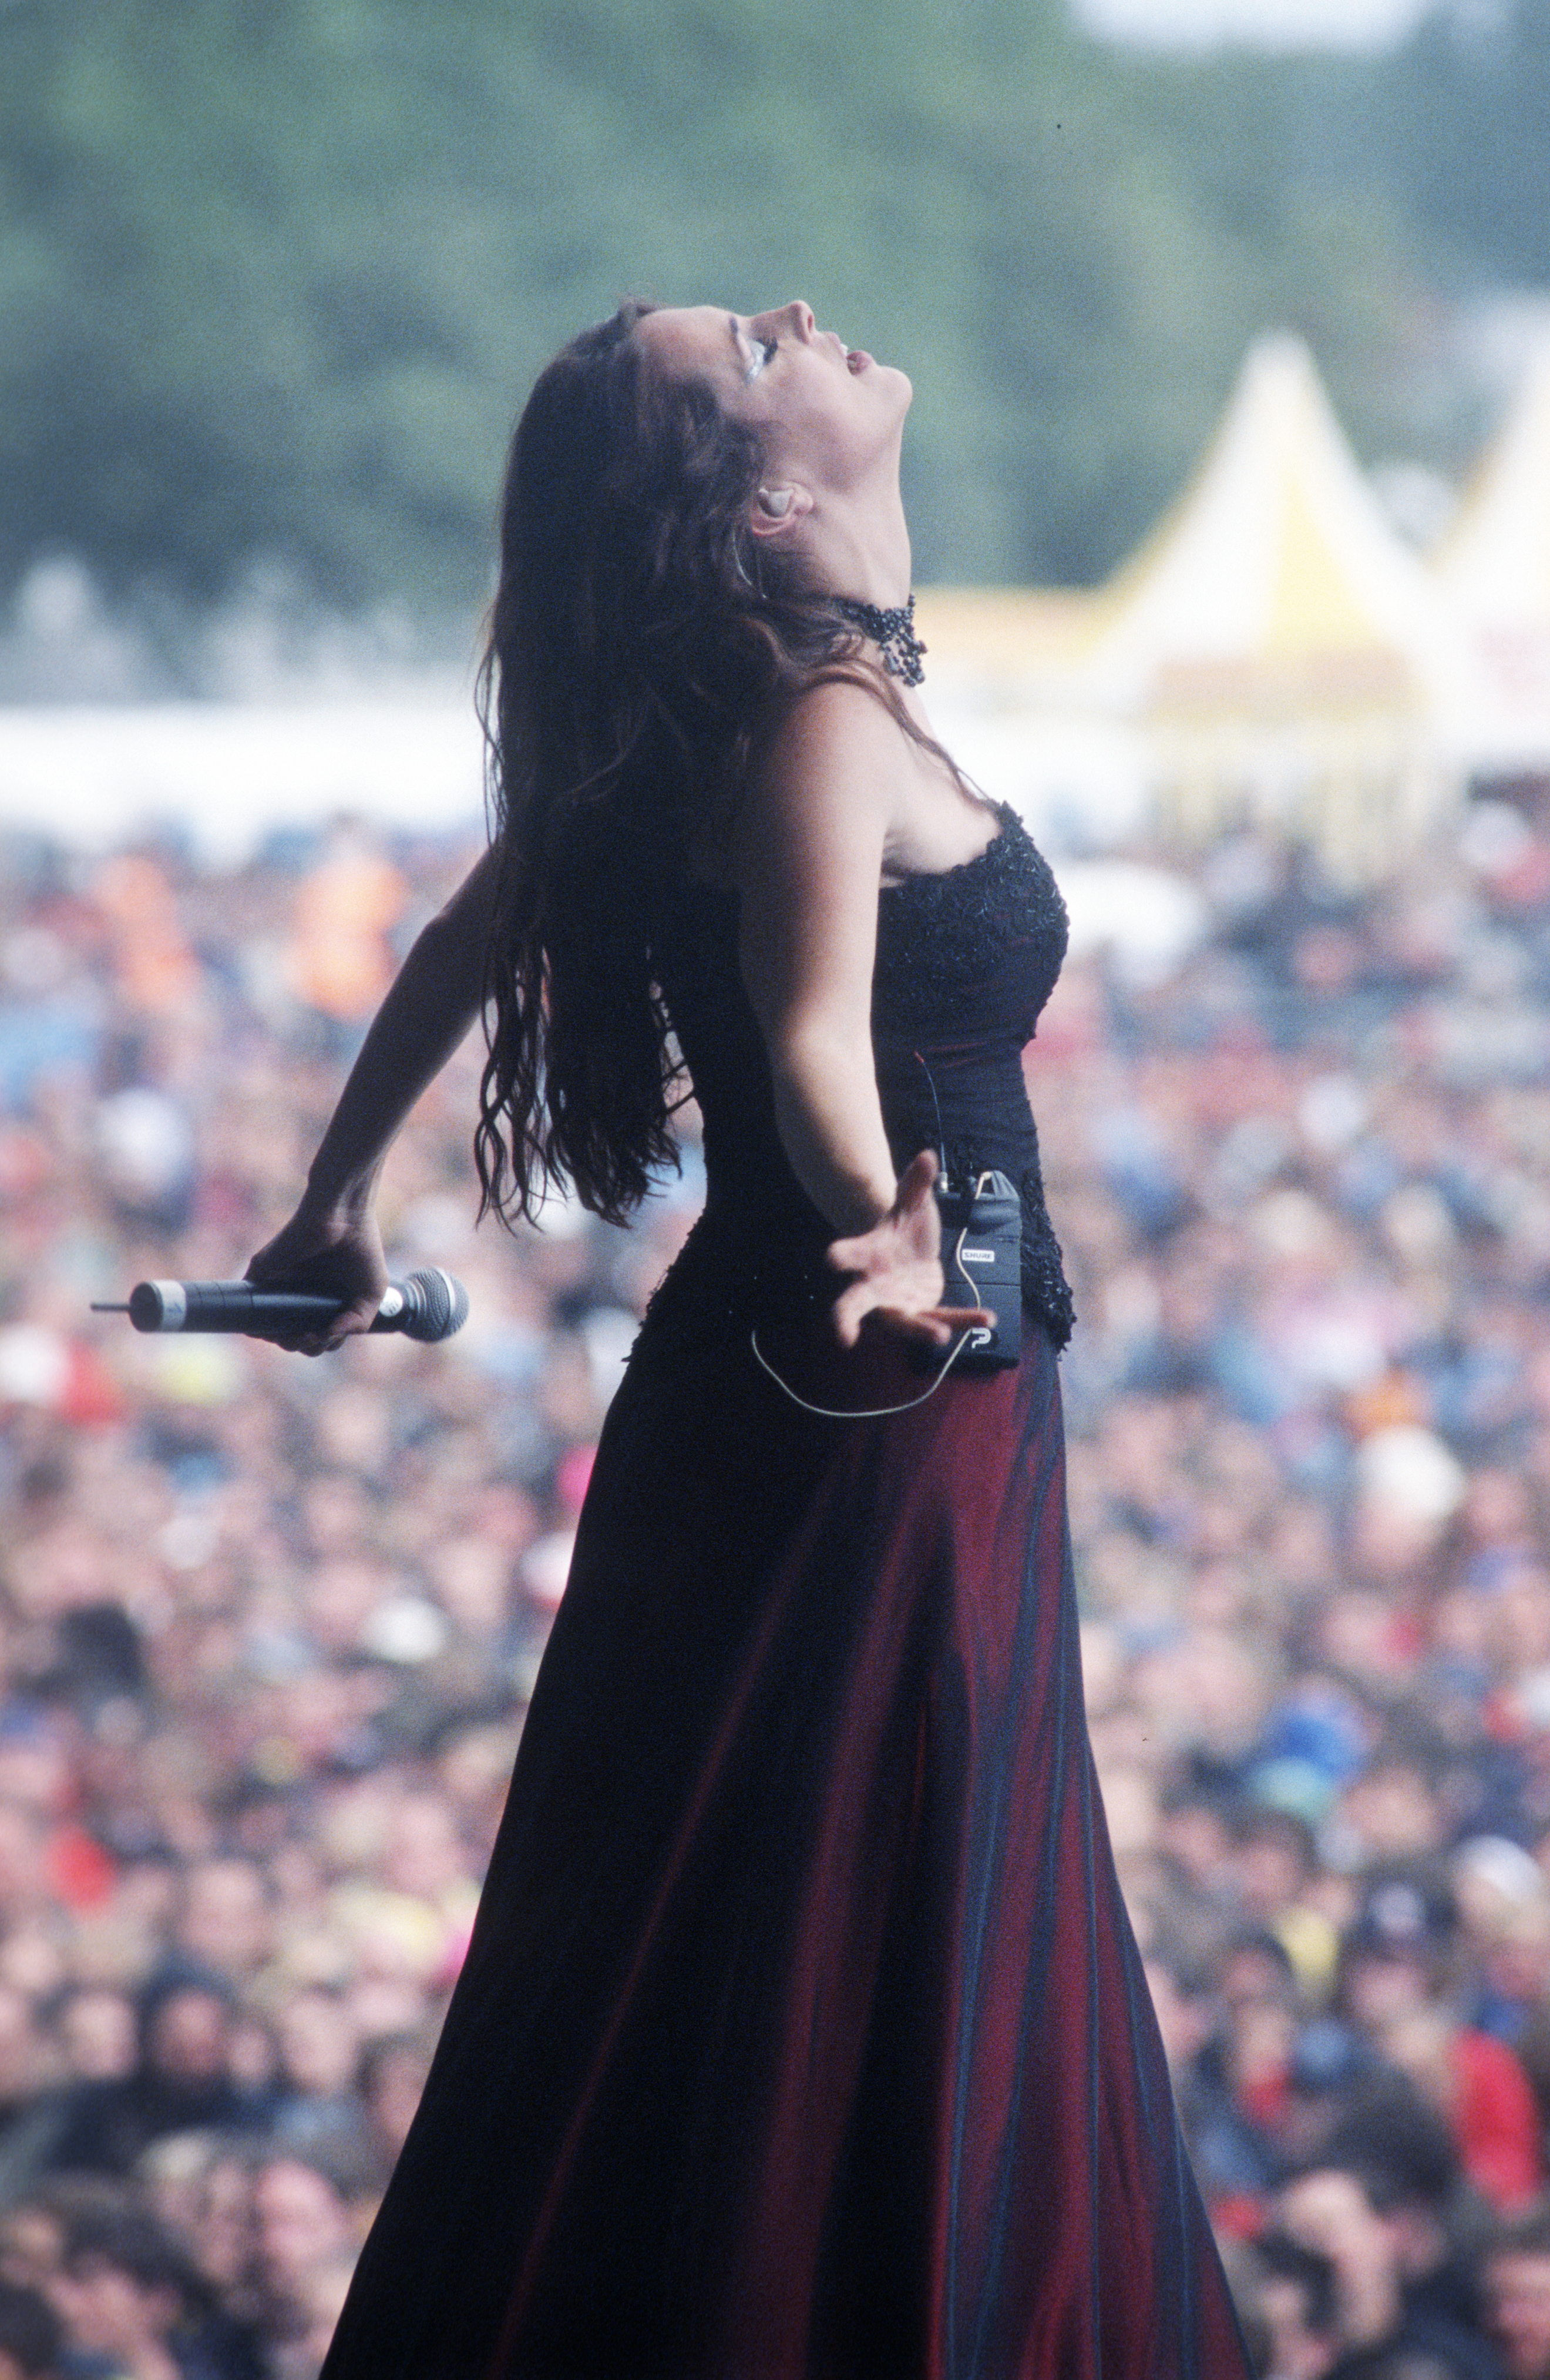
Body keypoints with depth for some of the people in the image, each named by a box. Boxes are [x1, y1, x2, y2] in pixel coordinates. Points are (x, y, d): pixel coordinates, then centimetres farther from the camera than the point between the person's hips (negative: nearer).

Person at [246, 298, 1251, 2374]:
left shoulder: (714, 719, 9)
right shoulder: (828, 728, -18)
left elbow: (465, 943, 18)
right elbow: (812, 1038, -34)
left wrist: (339, 1197, 26)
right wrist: (876, 1220, -51)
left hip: (780, 1400, 9)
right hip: (887, 1419, -9)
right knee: (840, 1972, -4)